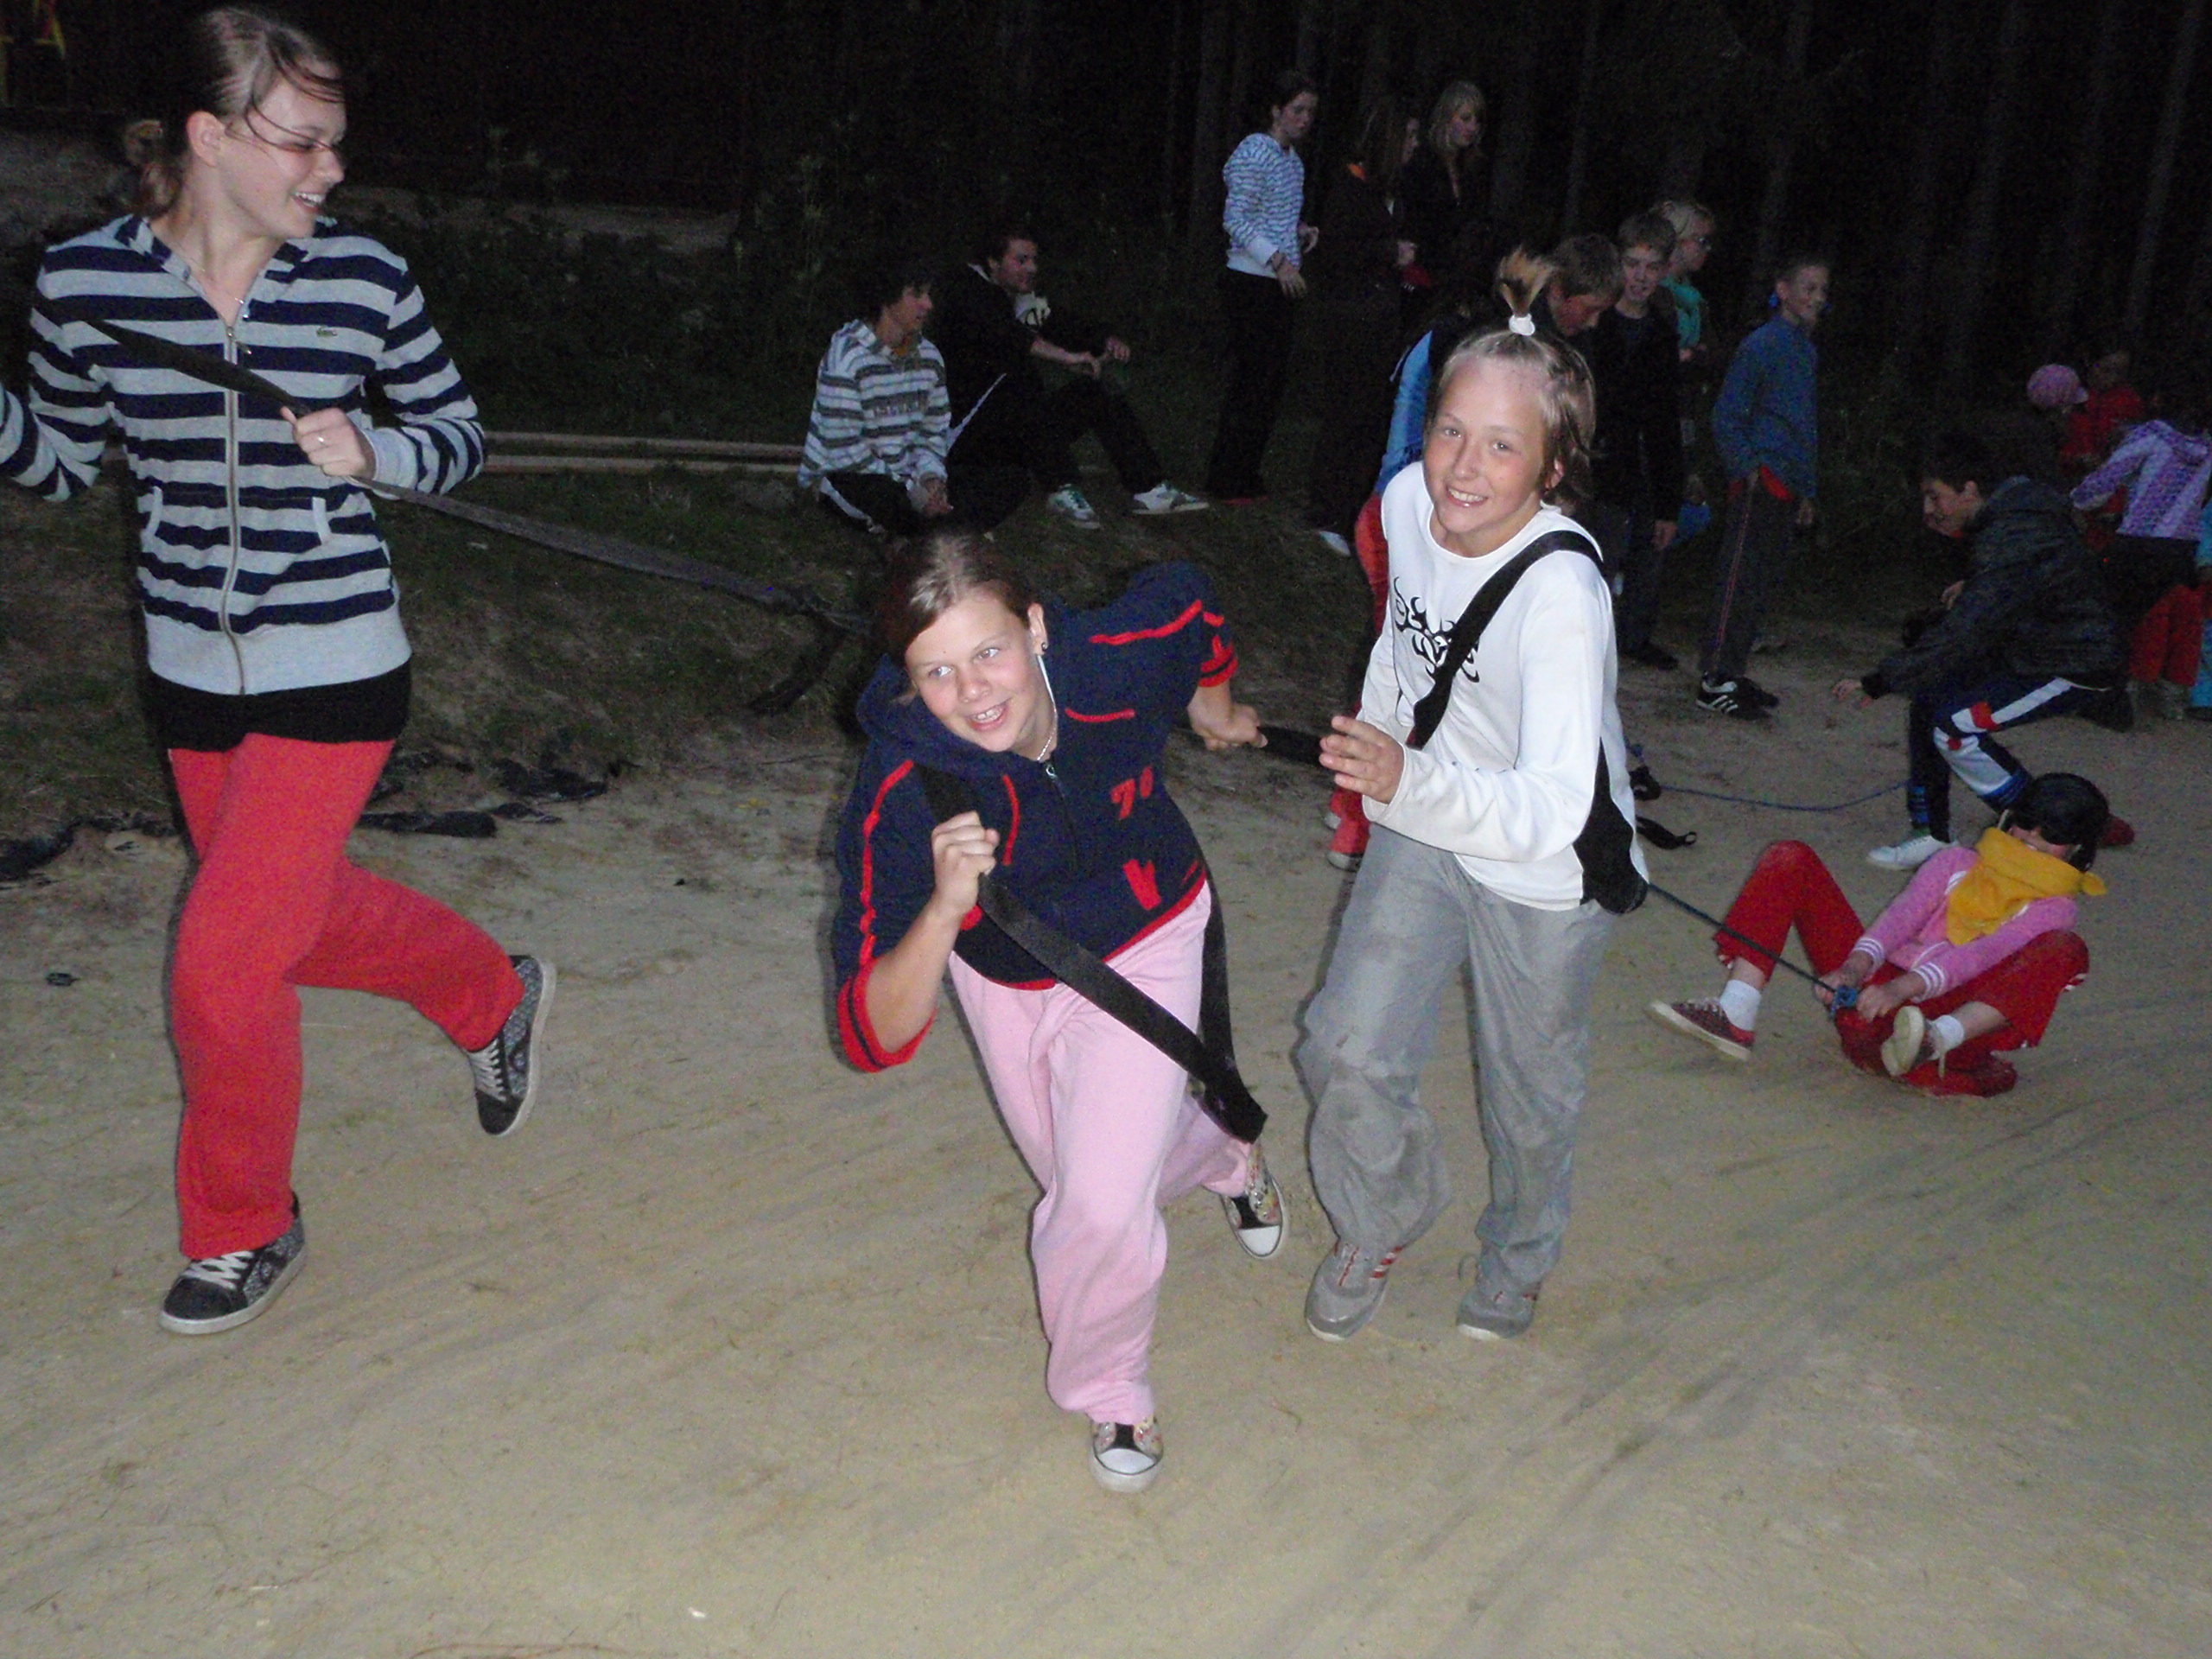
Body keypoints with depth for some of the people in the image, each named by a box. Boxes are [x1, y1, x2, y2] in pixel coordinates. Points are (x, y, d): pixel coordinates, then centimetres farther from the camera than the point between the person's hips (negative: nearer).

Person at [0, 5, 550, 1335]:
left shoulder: (364, 278, -9)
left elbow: (460, 439, 2)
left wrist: (372, 452, -18)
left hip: (334, 674, -4)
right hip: (193, 672, 4)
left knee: (222, 963, -6)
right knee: (308, 917, 21)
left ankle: (246, 1232, 19)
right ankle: (496, 993, 50)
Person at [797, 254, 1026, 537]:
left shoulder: (928, 356, 7)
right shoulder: (847, 358, -17)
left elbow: (934, 430, 9)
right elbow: (844, 450, -23)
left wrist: (931, 476, -13)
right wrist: (911, 492, -23)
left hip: (905, 473, 7)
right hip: (846, 478, -7)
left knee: (1014, 481, -4)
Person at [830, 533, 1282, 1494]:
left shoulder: (1123, 659, -33)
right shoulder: (900, 795, -37)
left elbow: (1187, 598, -5)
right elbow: (877, 1038, -39)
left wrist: (1216, 713, 12)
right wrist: (944, 910, -56)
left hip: (1143, 947, -1)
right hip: (1004, 978, 1)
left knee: (1104, 1206, -13)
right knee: (1082, 1175, 24)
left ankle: (1107, 1390, 22)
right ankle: (1221, 1159, 61)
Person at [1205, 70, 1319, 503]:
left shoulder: (1293, 158, 17)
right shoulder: (1253, 152, -11)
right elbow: (1236, 220, -16)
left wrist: (1302, 230, 7)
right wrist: (1278, 260, -22)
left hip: (1280, 284, 9)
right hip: (1250, 283, -9)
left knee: (1272, 381, 11)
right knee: (1251, 382, -7)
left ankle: (1246, 475, 19)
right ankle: (1226, 482, 1)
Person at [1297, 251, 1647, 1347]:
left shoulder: (1560, 591, -34)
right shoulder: (1408, 502, -15)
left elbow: (1553, 808, -44)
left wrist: (1409, 782, -61)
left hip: (1546, 873, -4)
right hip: (1423, 828, 5)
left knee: (1529, 1093, 15)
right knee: (1348, 1054, -6)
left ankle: (1516, 1265, 48)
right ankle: (1385, 1219, 28)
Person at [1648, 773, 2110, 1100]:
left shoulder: (2052, 911, 9)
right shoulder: (1956, 863, 22)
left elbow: (1979, 956, -11)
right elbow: (1900, 917, 3)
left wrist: (1903, 987, -30)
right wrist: (1856, 967, -19)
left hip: (1946, 1011, -4)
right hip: (1875, 992, 4)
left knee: (2065, 950, -25)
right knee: (1790, 860, -5)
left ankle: (1935, 1042, -49)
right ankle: (1735, 1018, -24)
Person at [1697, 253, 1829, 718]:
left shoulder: (1808, 351, 20)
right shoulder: (1761, 345, -6)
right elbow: (1726, 416, -9)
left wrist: (1808, 491, 22)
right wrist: (1750, 467, -16)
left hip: (1788, 488, 9)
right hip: (1761, 483, -9)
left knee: (1764, 583, 9)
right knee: (1739, 578, -10)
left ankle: (1731, 672, 16)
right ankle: (1714, 679, -9)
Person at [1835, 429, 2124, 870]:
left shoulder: (2012, 544, -30)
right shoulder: (2008, 514, 1)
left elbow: (1961, 635, -35)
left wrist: (1878, 683, -31)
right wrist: (1971, 587, 11)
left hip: (2077, 667, -10)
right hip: (2032, 646, 10)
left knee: (1955, 725, -22)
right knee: (1927, 699, 4)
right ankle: (1932, 836, 11)